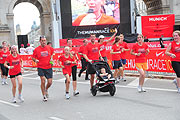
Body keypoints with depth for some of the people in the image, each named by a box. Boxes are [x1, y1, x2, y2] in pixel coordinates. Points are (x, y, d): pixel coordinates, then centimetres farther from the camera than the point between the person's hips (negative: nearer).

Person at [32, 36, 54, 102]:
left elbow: (52, 53, 22)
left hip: (49, 68, 2)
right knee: (43, 81, -14)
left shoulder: (49, 48, 1)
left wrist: (51, 58, 5)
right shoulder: (36, 49, -5)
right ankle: (44, 96, 5)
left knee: (50, 82, 0)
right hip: (40, 68, -2)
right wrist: (35, 60, -15)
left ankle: (46, 89, 36)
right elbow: (33, 57, 6)